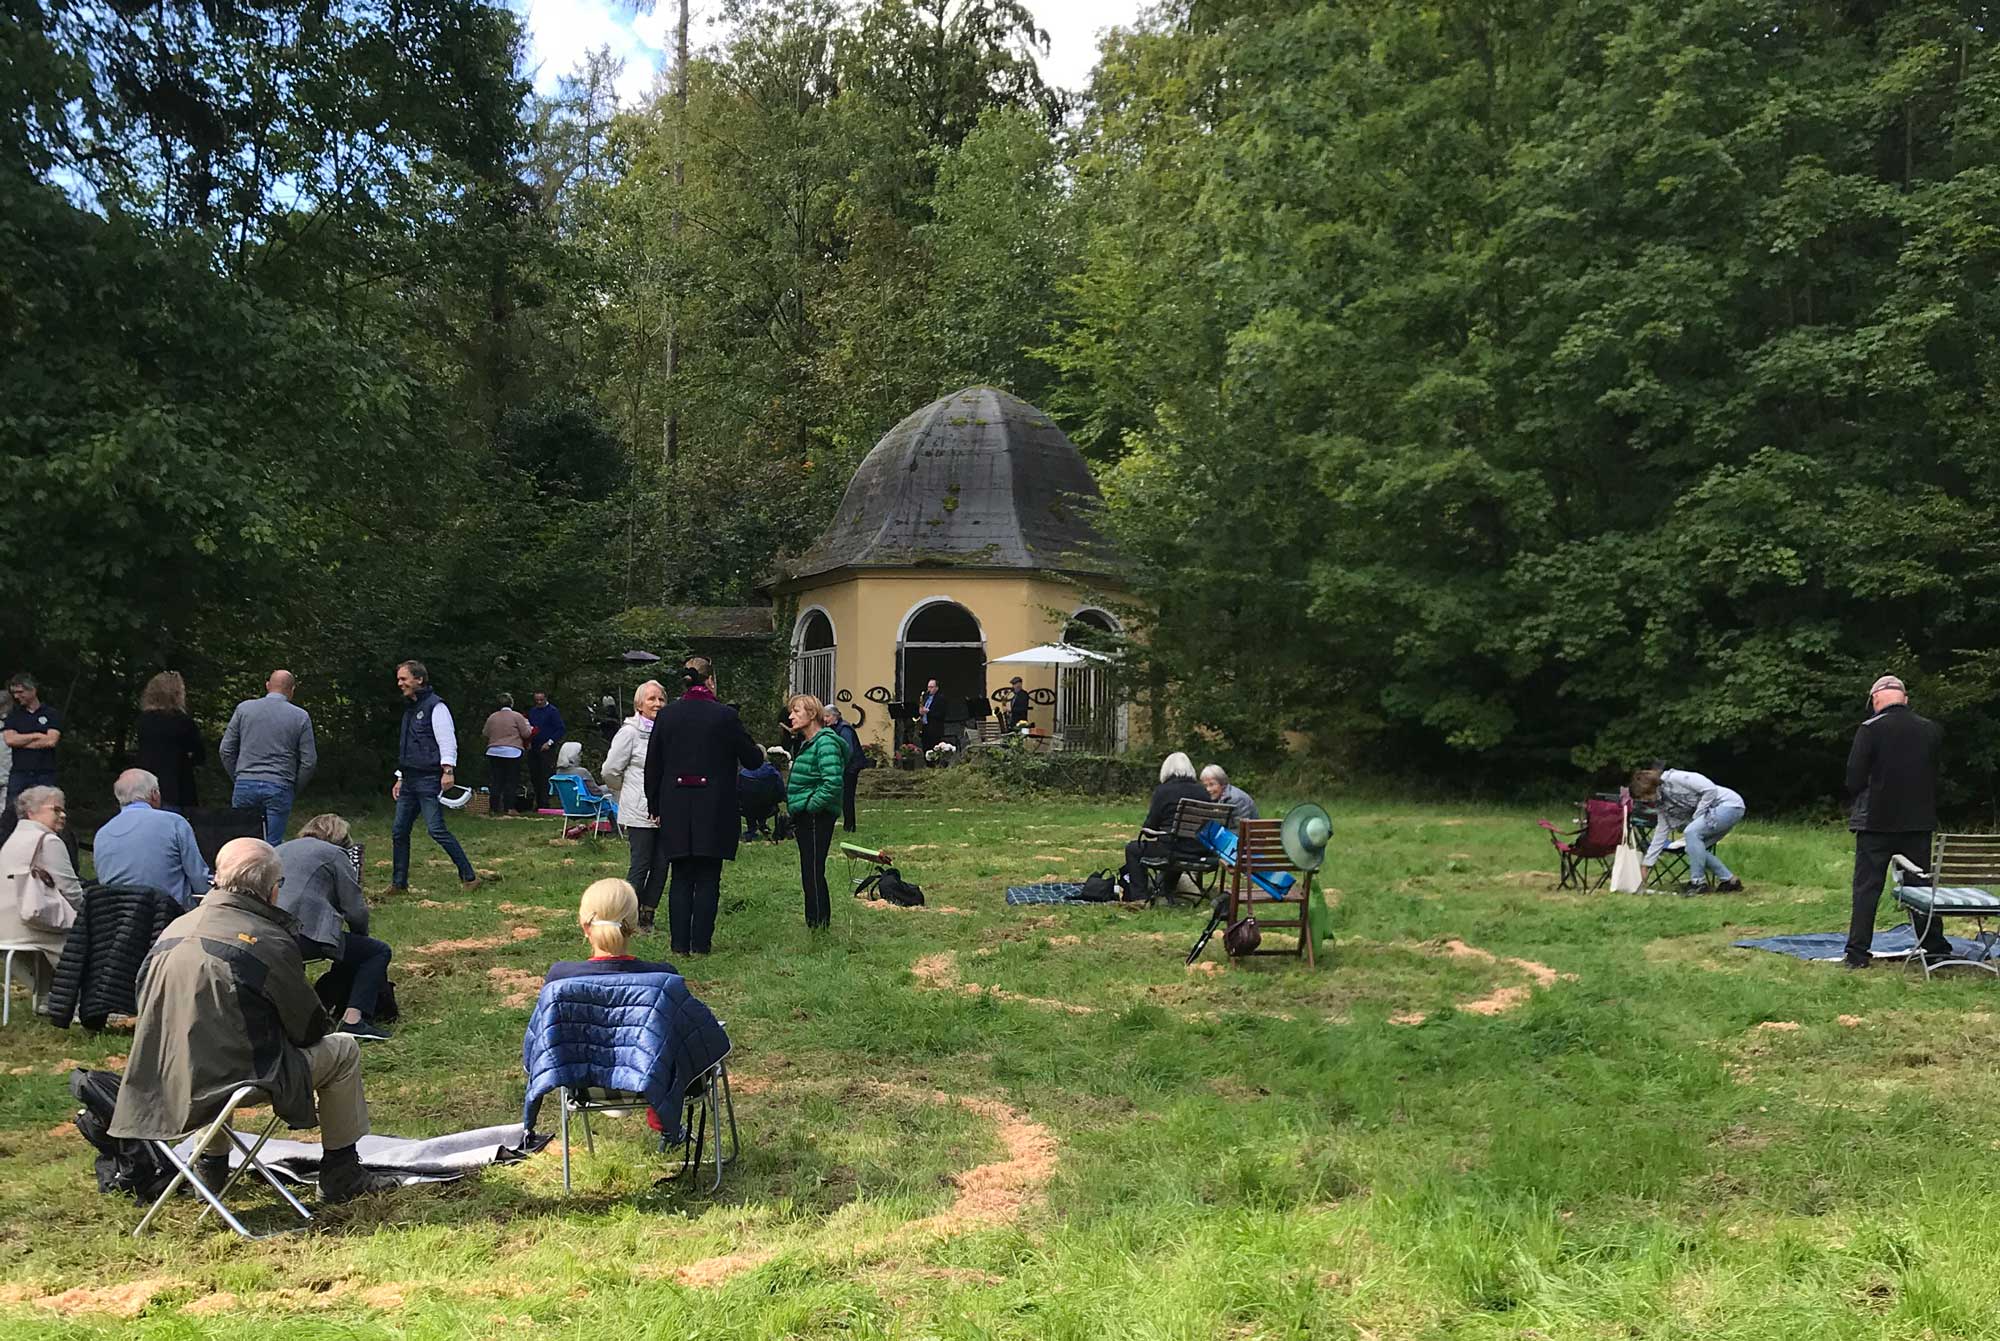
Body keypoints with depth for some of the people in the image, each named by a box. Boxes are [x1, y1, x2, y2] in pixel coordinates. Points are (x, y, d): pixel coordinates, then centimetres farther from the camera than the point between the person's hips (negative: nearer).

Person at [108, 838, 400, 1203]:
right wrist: (325, 1026, 21)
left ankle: (210, 1166, 37)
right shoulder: (270, 942, -14)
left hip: (164, 1083, 7)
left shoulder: (174, 929, 5)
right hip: (233, 1075, -7)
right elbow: (309, 1028, -5)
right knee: (343, 1050, 10)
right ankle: (341, 1176, 18)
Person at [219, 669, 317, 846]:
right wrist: (294, 791, 11)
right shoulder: (301, 717, 2)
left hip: (245, 785, 2)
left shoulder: (244, 708, 5)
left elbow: (226, 750, 7)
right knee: (273, 846, -1)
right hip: (279, 788, -2)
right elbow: (309, 761, 1)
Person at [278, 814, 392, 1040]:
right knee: (379, 952, 5)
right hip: (305, 932, -7)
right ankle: (354, 1018, -10)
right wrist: (362, 936, 25)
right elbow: (355, 912, 3)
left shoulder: (280, 850, 27)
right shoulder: (334, 854, 8)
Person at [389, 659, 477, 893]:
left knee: (437, 830, -14)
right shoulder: (409, 709, 20)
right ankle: (399, 884, 15)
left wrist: (448, 770, -23)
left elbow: (447, 741, -14)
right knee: (399, 832, 7)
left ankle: (468, 877, -8)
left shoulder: (435, 706, -7)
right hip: (410, 781, 9)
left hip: (429, 780, -9)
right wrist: (400, 778, 24)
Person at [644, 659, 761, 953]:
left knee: (680, 878, 10)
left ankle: (680, 943, 9)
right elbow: (752, 759, -2)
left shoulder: (666, 715, 2)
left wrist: (655, 805, 15)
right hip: (714, 810, -3)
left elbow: (653, 766, 6)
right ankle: (701, 942, 5)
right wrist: (758, 751, 20)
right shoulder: (725, 715, -9)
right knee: (708, 878, 5)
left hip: (676, 808, 3)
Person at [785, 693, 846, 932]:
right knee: (811, 875, 14)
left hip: (816, 819, -10)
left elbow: (832, 783, -25)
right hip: (804, 819, 10)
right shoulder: (808, 744, 16)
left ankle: (818, 926, -3)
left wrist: (811, 806, -18)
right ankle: (817, 925, 21)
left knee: (813, 875, -8)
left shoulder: (825, 743, -15)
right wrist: (795, 808, 15)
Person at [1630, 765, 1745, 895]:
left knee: (1691, 832, -22)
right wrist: (1646, 864, 11)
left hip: (1731, 804, -9)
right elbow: (1660, 835, 11)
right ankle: (1729, 881, 13)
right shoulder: (1663, 804, 7)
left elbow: (1710, 789, -21)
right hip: (1717, 811, 9)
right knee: (1696, 848, 3)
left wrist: (1696, 817, -16)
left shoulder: (1674, 778, -19)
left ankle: (1698, 882, -15)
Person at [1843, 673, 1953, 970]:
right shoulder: (1932, 730, 4)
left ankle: (1858, 953, -2)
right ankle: (1936, 948, 19)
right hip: (1919, 822, 4)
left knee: (1867, 887, 0)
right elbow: (1937, 776, 12)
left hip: (1876, 822, -4)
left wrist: (1855, 807, 4)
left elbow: (1854, 776, -11)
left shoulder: (1871, 729, -12)